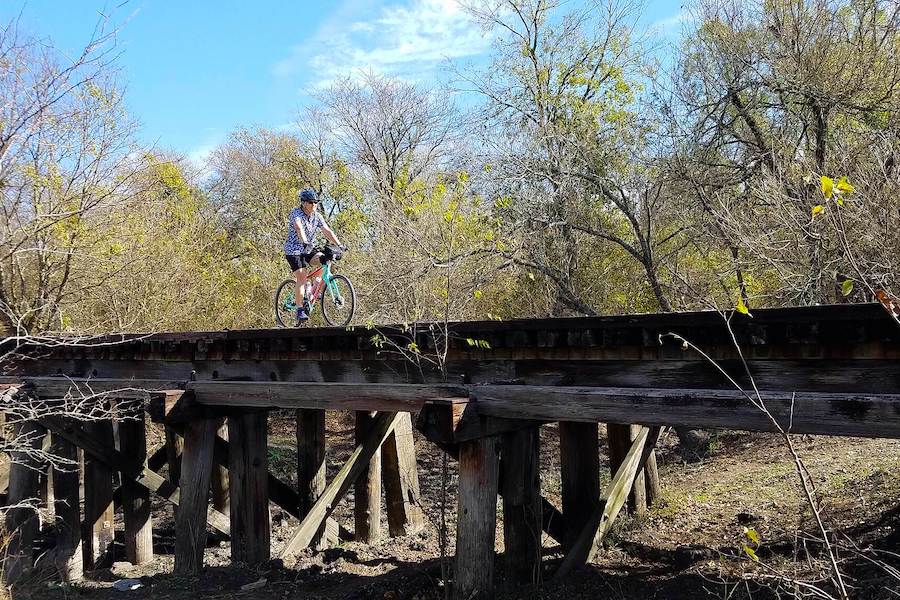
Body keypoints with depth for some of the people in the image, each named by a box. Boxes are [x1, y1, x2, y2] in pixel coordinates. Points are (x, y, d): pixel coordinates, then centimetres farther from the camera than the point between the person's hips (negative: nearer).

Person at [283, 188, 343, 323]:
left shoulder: (317, 216, 1)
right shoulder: (296, 214, -18)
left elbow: (327, 231, -5)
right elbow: (299, 228, -36)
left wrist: (339, 245, -18)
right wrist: (305, 243, -54)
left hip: (308, 250, 6)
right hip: (293, 250, -6)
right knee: (301, 277, -19)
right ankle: (300, 310, -15)